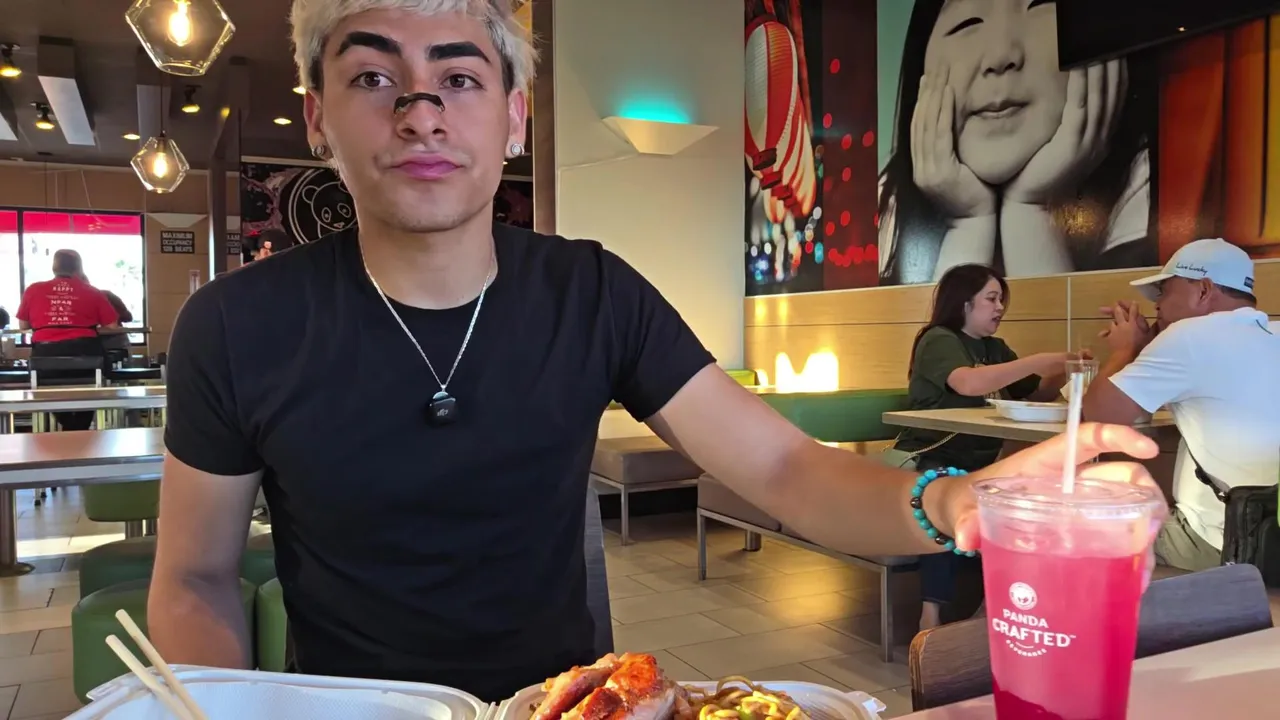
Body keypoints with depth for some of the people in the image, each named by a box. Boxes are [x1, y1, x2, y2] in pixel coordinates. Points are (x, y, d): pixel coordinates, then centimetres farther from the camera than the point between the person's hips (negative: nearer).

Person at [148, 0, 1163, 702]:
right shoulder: (239, 327, -9)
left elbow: (784, 469, -10)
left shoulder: (593, 295, -6)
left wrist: (948, 504, -30)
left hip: (565, 694, 1)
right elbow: (195, 579, 1)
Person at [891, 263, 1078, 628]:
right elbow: (968, 383, -28)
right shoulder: (938, 340, -8)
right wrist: (1038, 361, -26)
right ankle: (931, 616, -28)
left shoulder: (995, 348, 16)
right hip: (928, 462, -7)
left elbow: (1038, 395, 16)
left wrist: (1063, 371, -4)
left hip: (976, 466, 7)